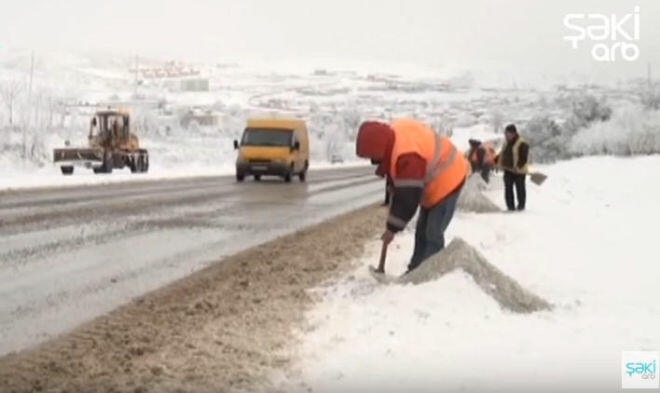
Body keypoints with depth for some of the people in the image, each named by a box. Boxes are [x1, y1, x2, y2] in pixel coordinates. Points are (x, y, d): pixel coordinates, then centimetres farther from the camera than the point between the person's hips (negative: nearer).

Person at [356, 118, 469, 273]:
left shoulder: (408, 157, -35)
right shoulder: (394, 132, -7)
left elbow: (408, 198, -30)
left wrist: (392, 228, -21)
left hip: (446, 182, -10)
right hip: (435, 184, 10)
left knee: (433, 235, -13)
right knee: (422, 232, 15)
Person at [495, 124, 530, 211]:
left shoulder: (522, 144, -14)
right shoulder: (507, 143, 11)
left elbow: (524, 158, -19)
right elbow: (502, 154, 22)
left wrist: (518, 167, -28)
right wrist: (495, 161, 12)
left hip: (518, 171, -7)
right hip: (508, 170, 7)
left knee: (520, 188, 4)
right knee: (508, 188, 5)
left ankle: (521, 206, 14)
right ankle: (510, 206, 11)